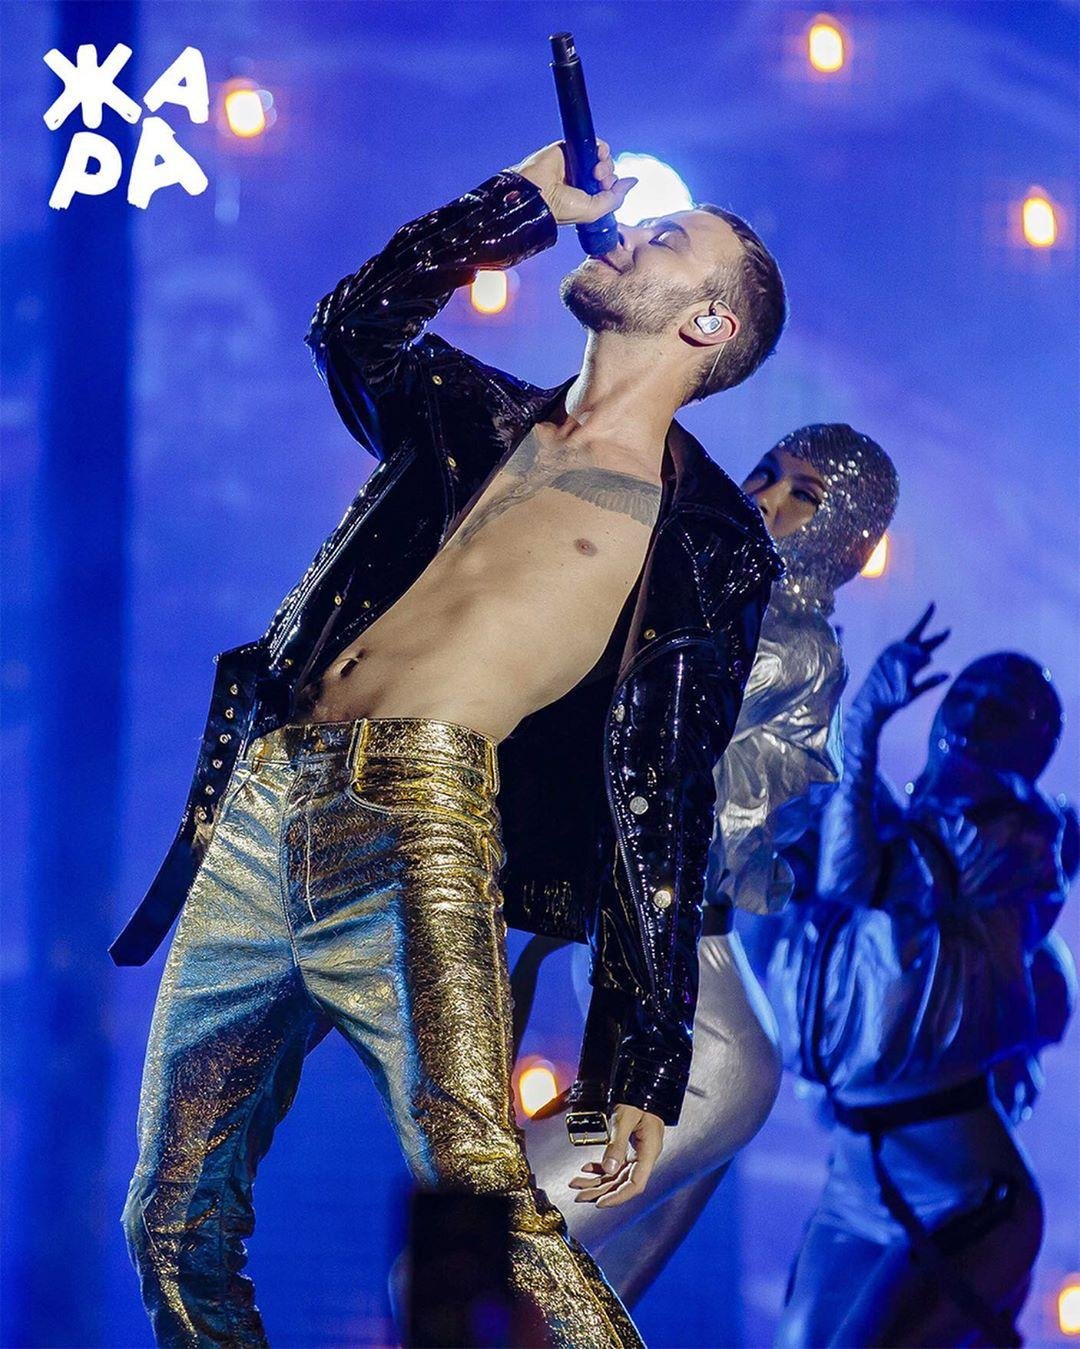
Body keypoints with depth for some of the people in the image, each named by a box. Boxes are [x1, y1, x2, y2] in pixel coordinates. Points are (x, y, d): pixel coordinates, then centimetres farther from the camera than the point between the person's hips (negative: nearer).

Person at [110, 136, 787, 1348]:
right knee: (173, 1233, 5)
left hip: (420, 826, -6)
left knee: (485, 1198, -26)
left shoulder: (709, 542, 8)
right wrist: (524, 200, 29)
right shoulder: (486, 419, 24)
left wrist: (653, 1060, -3)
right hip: (266, 808, 6)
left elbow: (666, 807, 4)